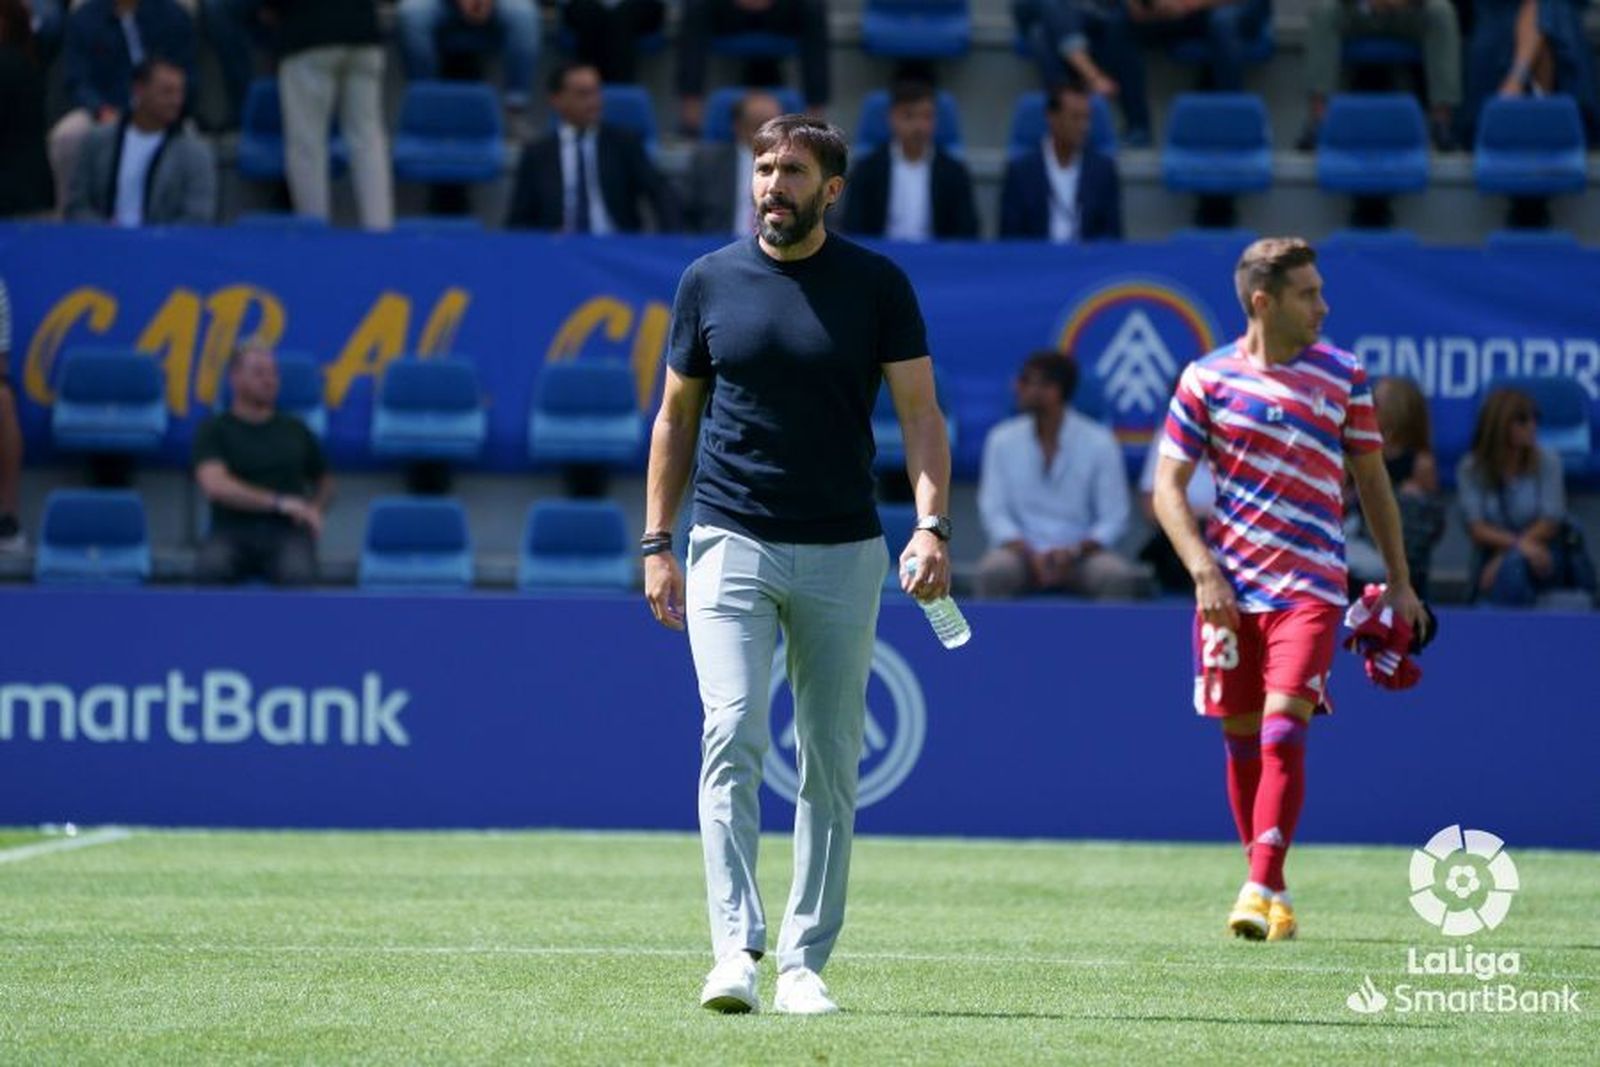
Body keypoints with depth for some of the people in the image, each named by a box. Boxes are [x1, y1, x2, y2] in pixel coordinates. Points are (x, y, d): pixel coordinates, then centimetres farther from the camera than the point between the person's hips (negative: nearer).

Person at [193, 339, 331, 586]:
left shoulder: (296, 430, 17)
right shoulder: (214, 430, 6)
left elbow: (325, 482, 30)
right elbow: (215, 485, -11)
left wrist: (316, 509, 5)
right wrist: (279, 502, -15)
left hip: (287, 532, 2)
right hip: (233, 531, -2)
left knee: (297, 574, -35)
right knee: (210, 569, -38)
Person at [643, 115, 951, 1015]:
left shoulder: (878, 286, 1)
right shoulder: (710, 281, 5)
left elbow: (921, 412, -1)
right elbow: (676, 416, 12)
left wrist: (932, 526, -15)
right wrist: (657, 544, 7)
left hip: (843, 553, 0)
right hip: (731, 545, 0)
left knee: (832, 763, 4)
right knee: (733, 738, -16)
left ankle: (805, 964, 11)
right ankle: (736, 951, -21)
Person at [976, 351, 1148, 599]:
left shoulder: (1099, 442, -4)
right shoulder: (1002, 440, 1)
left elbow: (1114, 517, -3)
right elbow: (994, 510, -2)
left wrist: (1074, 552, -20)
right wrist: (1029, 554, -19)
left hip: (1080, 553, -1)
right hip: (1022, 550, 1)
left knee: (1118, 577, -32)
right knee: (994, 572, -34)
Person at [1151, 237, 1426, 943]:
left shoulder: (1343, 375, 6)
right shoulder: (1206, 379, 2)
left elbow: (1371, 481, 14)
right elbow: (1168, 487, 3)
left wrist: (1399, 583, 12)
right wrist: (1204, 572, -10)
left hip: (1311, 586, -1)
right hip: (1231, 588, 1)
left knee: (1283, 730, -15)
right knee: (1242, 739, 6)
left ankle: (1263, 891, -20)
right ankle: (1265, 885, 20)